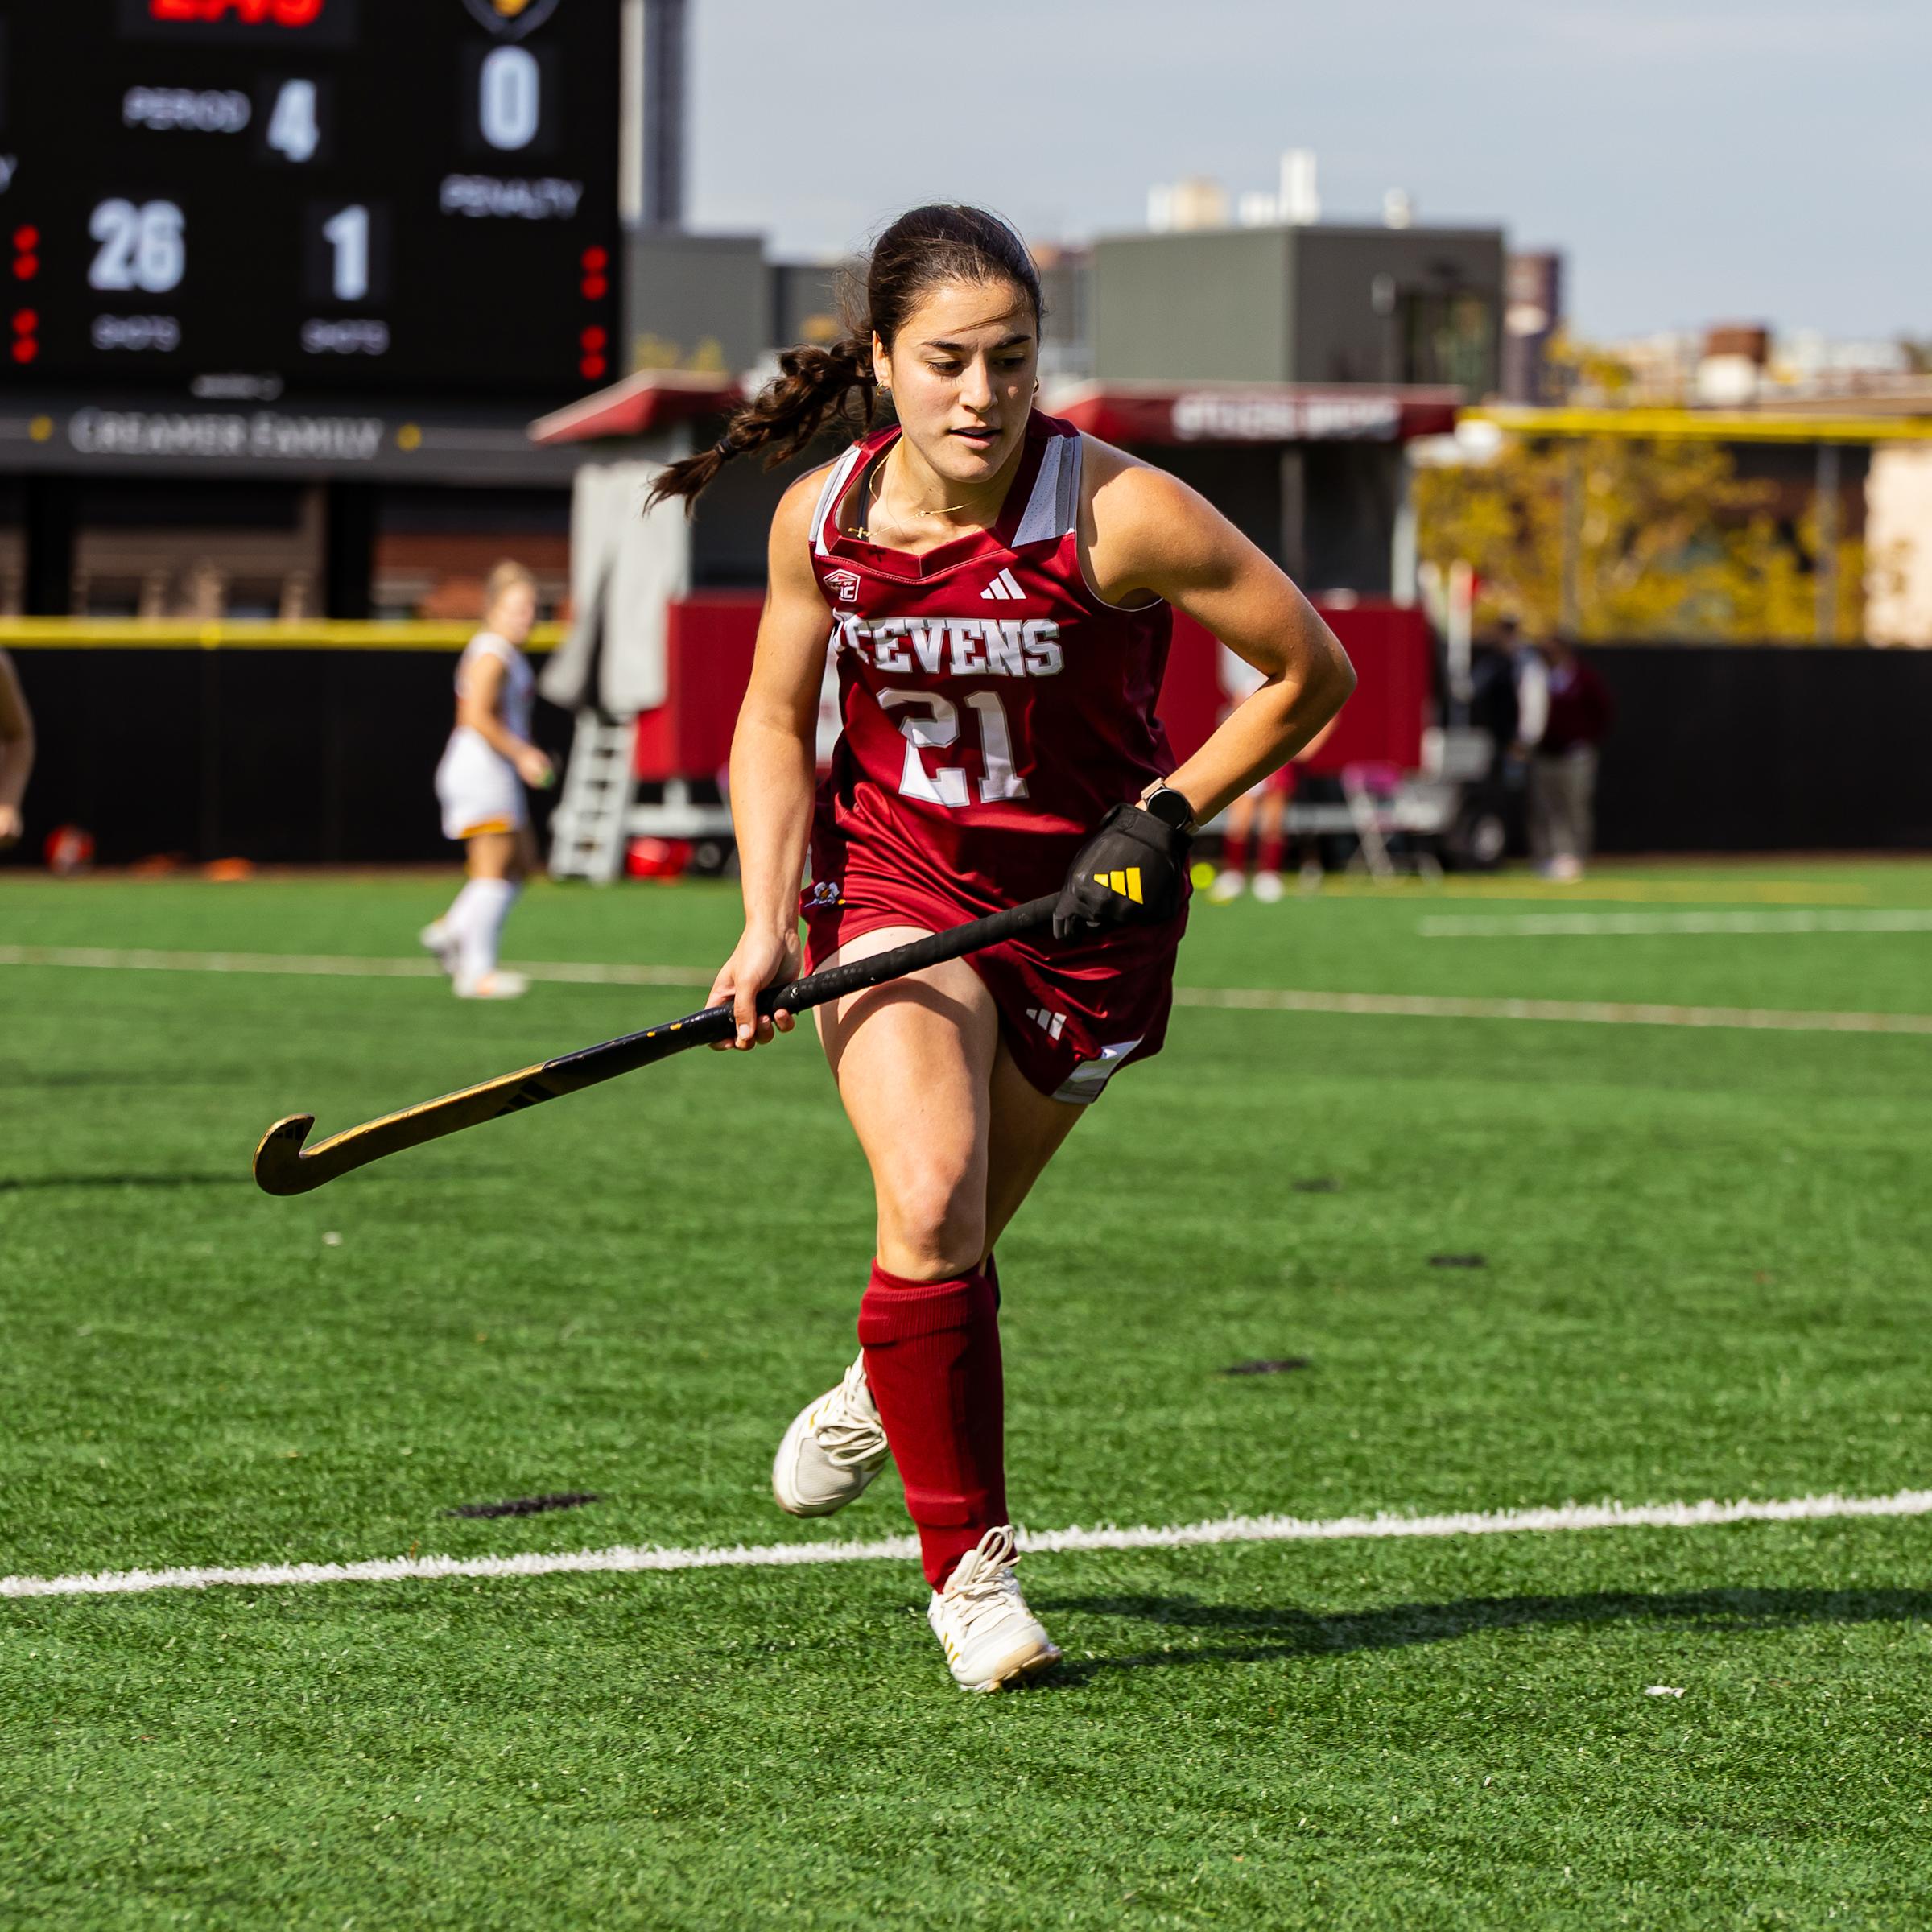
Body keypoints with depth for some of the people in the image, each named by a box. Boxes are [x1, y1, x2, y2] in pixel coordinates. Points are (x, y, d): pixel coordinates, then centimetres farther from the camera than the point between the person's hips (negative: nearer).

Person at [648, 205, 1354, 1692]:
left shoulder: (1119, 517, -21)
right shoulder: (824, 520, -11)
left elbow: (1313, 672, -10)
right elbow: (775, 719, 6)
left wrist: (1165, 819, -13)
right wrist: (769, 924, -6)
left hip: (1081, 905, -1)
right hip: (893, 883, 1)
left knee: (956, 1238, 5)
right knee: (929, 1210, -20)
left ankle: (890, 1387, 44)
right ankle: (965, 1561, -3)